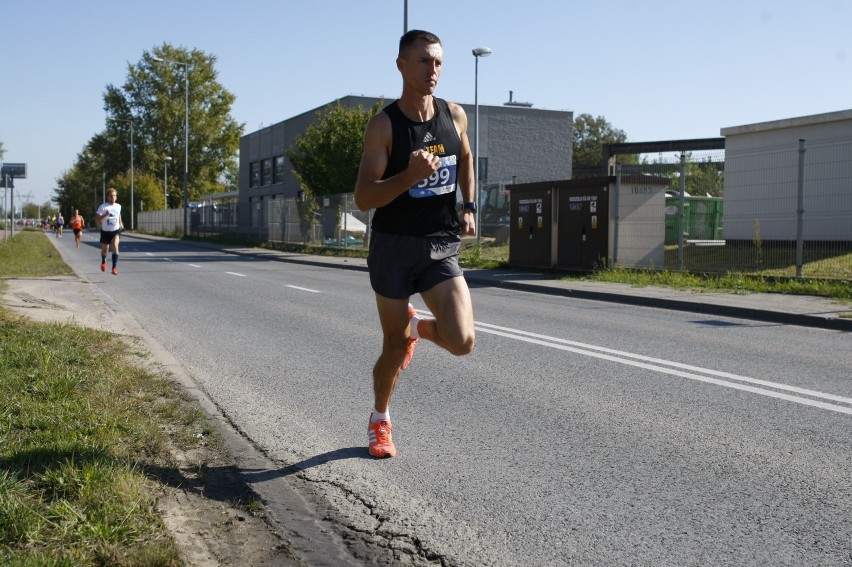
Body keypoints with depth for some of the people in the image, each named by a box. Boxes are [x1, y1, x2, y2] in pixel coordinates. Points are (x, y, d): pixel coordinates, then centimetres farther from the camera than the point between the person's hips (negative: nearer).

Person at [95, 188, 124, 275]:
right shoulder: (103, 206, -12)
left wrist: (120, 223, 17)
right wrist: (105, 215, -31)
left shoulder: (118, 206, 2)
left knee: (115, 246, -24)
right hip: (105, 231, -1)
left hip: (116, 230, 1)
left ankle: (115, 267, -22)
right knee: (105, 249, 15)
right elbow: (97, 219, -15)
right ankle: (103, 261, 50)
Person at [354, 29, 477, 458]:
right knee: (395, 346, 7)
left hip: (441, 248, 3)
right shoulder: (383, 125, -11)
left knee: (462, 341, -13)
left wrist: (469, 206, 14)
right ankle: (380, 420, 35)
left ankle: (417, 326, 23)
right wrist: (410, 176, -30)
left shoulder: (454, 115, 2)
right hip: (394, 247, -3)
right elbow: (363, 199, -15)